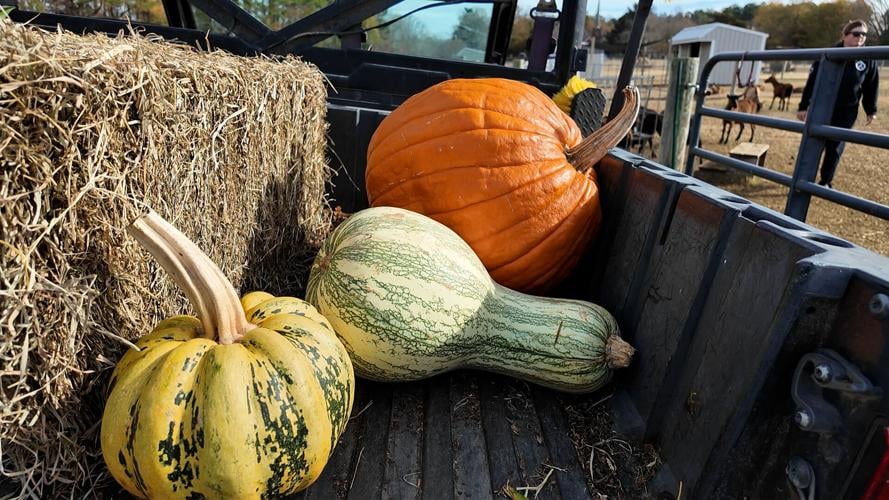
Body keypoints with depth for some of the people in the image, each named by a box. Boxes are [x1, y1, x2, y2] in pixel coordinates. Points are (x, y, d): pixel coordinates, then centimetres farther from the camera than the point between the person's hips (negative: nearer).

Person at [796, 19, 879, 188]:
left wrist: (871, 111, 10)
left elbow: (872, 87, 8)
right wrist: (804, 106, -10)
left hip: (846, 112, 2)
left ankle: (826, 181, 16)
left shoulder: (868, 60, 1)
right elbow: (812, 81, -7)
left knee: (835, 148, 5)